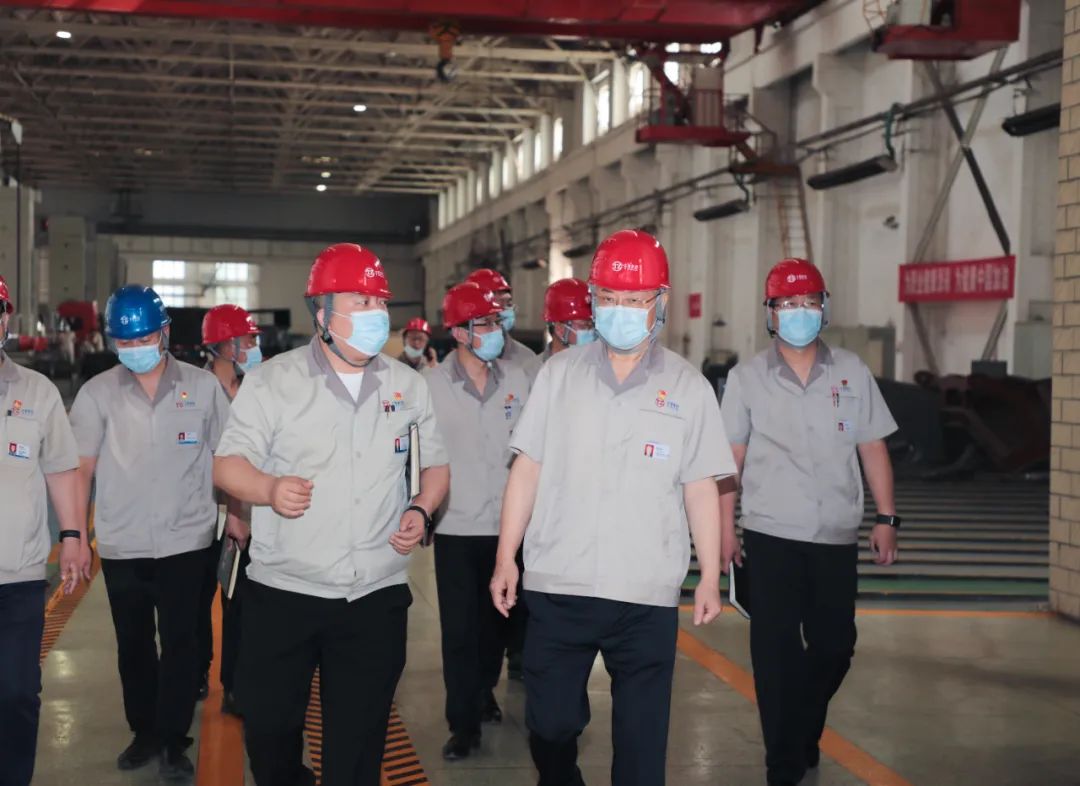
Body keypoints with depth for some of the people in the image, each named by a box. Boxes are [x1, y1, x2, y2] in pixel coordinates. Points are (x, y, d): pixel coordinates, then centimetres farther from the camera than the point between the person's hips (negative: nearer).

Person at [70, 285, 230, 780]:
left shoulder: (203, 387, -1)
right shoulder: (97, 394, -1)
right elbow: (81, 469, 2)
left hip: (186, 541, -1)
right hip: (120, 545, 1)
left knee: (179, 644, 2)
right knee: (133, 646, 13)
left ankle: (174, 742, 14)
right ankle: (144, 733, 29)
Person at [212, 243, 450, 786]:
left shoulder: (408, 385, 7)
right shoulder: (272, 381, -3)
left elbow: (435, 464, 16)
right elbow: (228, 465, -6)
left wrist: (421, 510, -4)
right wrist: (270, 488, -27)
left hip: (376, 597, 2)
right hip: (282, 592, -2)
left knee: (359, 741, 8)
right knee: (267, 726, 6)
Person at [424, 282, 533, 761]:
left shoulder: (516, 379, 1)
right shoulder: (432, 384, -8)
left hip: (506, 523, 3)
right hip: (456, 525, -3)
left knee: (496, 620, 16)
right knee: (459, 628, 1)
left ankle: (485, 692, 38)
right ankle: (464, 724, 10)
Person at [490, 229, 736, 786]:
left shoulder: (687, 388, 2)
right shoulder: (559, 374, 5)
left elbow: (700, 489, 4)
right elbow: (527, 471, 6)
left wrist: (711, 576, 2)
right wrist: (506, 557, 3)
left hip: (648, 596, -1)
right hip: (556, 588, 1)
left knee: (641, 736, 6)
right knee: (549, 723, 12)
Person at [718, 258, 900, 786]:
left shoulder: (851, 372, 4)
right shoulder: (747, 378, -1)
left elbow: (872, 448, 8)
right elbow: (730, 459, 0)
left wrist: (886, 518, 4)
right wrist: (725, 528, -3)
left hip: (838, 537, 2)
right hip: (771, 536, -2)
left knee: (834, 647, 11)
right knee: (777, 653, 0)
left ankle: (805, 733, 37)